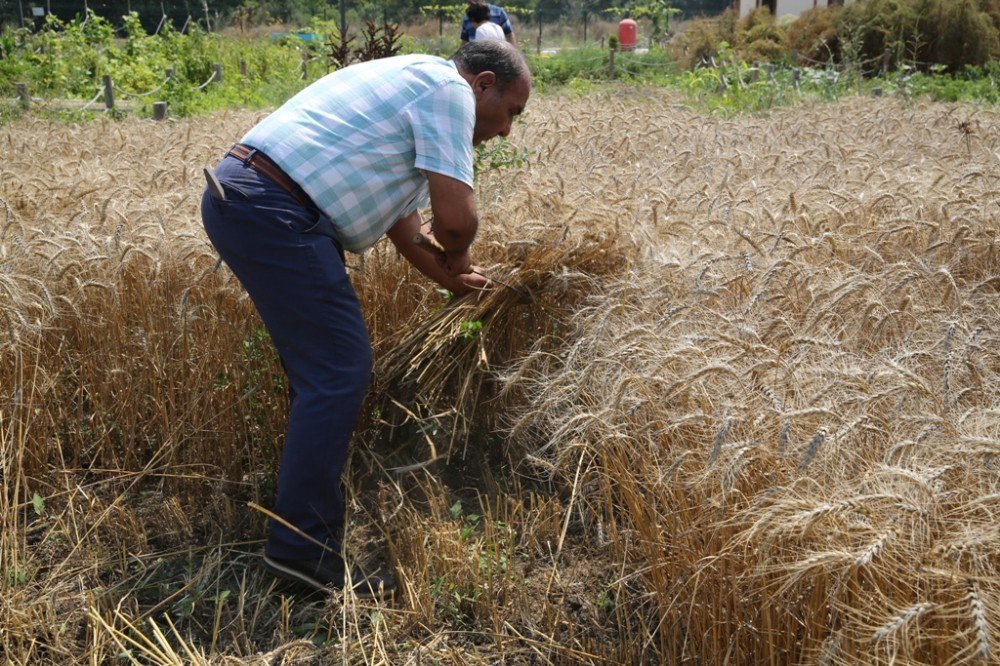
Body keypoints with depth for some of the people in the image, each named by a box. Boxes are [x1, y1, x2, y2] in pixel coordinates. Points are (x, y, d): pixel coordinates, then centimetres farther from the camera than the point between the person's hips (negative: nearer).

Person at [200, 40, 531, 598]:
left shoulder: (412, 83, 26)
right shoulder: (448, 90, -5)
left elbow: (404, 216, 28)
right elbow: (457, 217, -14)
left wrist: (448, 276, 31)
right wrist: (456, 254, 8)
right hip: (273, 212, -11)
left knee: (321, 365, 18)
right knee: (340, 370, -10)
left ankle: (313, 502, 31)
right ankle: (304, 548, -6)